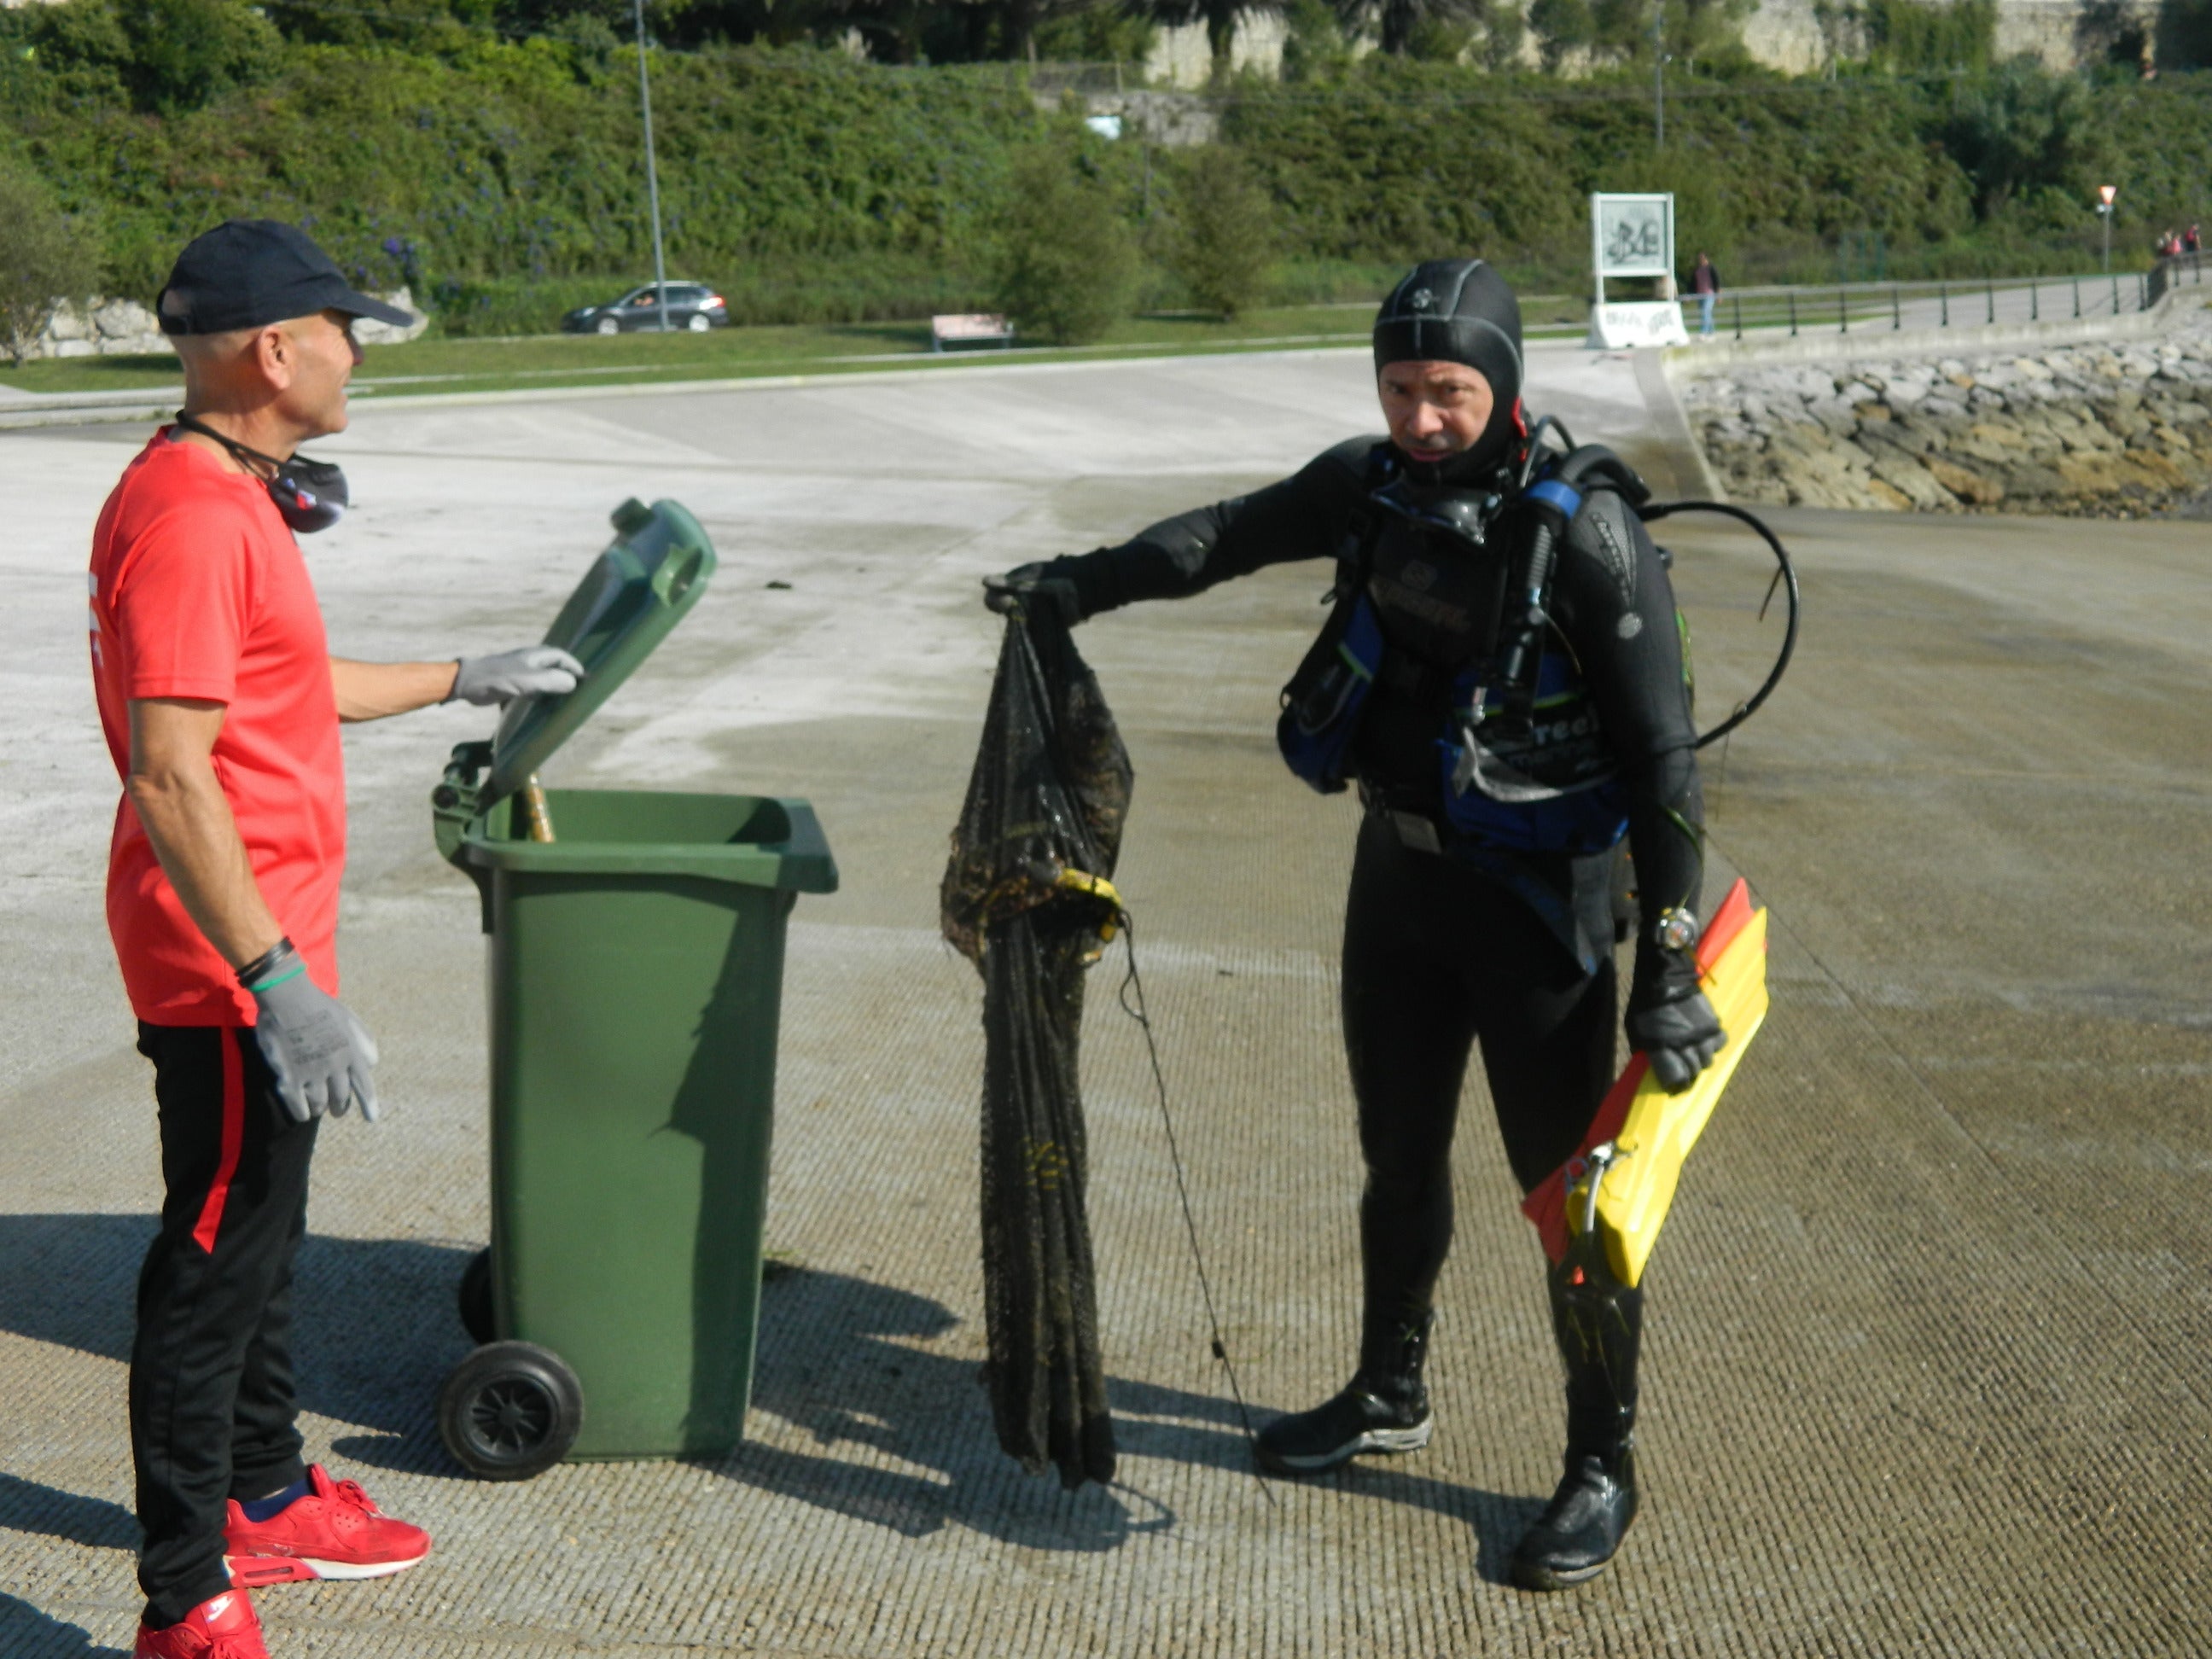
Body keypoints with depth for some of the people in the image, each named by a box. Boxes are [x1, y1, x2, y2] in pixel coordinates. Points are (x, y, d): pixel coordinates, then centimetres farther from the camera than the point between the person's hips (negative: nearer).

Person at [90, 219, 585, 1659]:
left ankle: (270, 1500, 38)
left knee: (263, 1236, 21)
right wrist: (277, 982, -30)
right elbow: (171, 778, -28)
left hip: (269, 947, 10)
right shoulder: (188, 518, -22)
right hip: (229, 965, -10)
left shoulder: (232, 498, 11)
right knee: (217, 1266, -2)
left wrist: (462, 680, 33)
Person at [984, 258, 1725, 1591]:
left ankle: (1605, 1467, 18)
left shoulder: (1586, 534, -21)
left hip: (1539, 898, -6)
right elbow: (1236, 534, 18)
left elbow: (1662, 759, -19)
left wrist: (1671, 970, -21)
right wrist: (1086, 582, 17)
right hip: (1399, 873, 6)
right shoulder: (1371, 485, -3)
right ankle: (1390, 1397, 40)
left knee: (1573, 1184, 1)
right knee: (1400, 1154, 20)